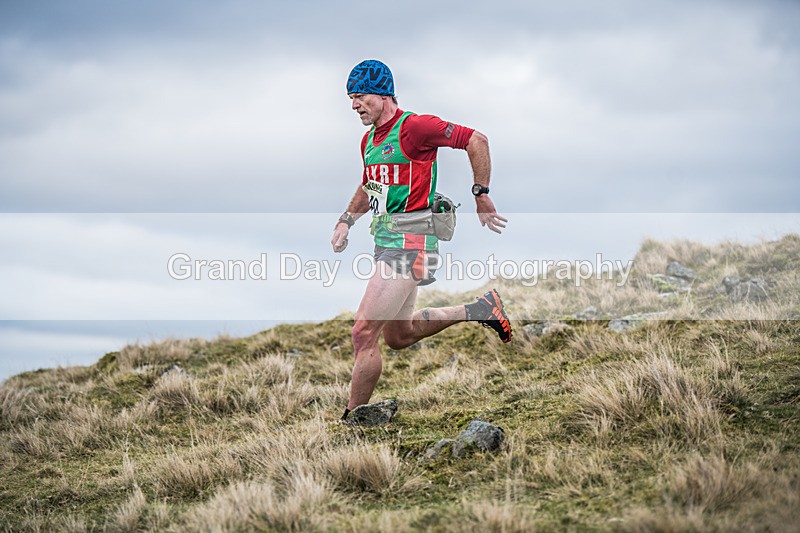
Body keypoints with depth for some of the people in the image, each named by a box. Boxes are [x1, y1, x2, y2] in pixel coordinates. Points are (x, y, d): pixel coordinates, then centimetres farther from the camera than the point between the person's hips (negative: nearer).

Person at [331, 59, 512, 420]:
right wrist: (346, 221, 15)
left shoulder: (413, 127, -14)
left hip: (409, 244, -10)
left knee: (364, 333, -12)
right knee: (399, 336, 19)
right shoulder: (369, 140, 13)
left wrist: (481, 197, -10)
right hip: (387, 243, 10)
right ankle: (478, 310, 30)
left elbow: (476, 140, -13)